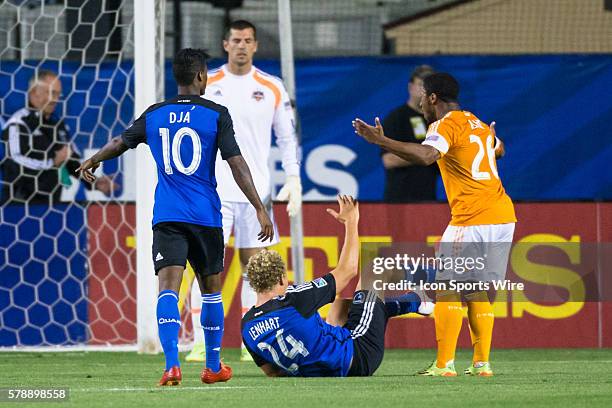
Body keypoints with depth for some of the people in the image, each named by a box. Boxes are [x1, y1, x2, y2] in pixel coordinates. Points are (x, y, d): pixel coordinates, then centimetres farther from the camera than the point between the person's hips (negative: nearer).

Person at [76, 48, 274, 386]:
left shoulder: (154, 115, 6)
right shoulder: (216, 114, -2)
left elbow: (120, 143, 19)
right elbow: (236, 163, -8)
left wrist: (92, 161, 39)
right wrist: (260, 209, -5)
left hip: (166, 217, 1)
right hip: (206, 217, -1)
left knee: (168, 286, -10)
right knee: (211, 289, 15)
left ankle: (172, 364, -28)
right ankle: (213, 367, 23)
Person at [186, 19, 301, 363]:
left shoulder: (272, 88, 5)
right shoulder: (205, 85, 3)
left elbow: (287, 137, 10)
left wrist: (294, 179, 1)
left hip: (256, 191, 1)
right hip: (213, 190, -1)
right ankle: (201, 344, -8)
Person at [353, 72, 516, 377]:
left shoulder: (446, 125, -6)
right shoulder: (478, 124, 20)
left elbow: (426, 156, -26)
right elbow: (499, 150, 40)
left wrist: (380, 141, -28)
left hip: (472, 219, -8)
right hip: (504, 215, 8)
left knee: (447, 288, -5)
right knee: (478, 292, 14)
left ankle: (444, 363, -12)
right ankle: (481, 362, 10)